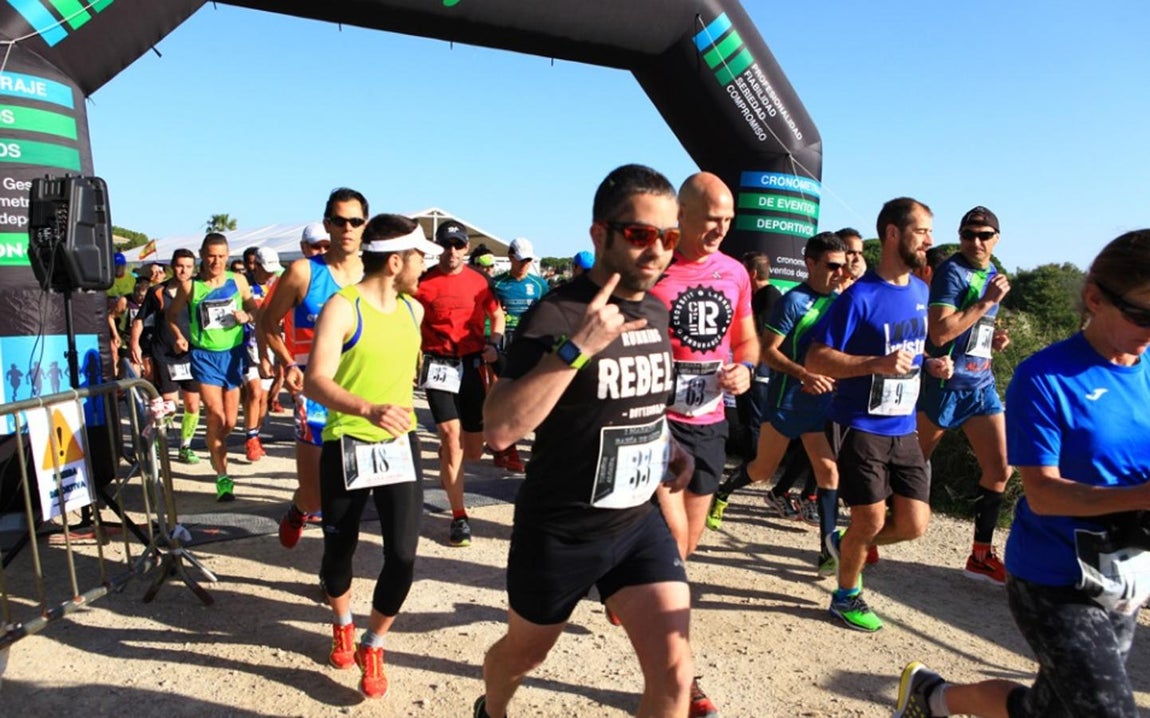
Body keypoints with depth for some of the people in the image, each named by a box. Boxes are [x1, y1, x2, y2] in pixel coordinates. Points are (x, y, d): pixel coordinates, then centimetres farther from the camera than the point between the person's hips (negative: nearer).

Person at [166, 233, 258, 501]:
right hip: (205, 356, -2)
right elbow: (171, 313, 11)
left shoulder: (238, 281, 1)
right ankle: (222, 477, -2)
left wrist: (246, 316, -10)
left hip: (233, 354, 2)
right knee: (216, 416, -13)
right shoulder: (190, 286, -3)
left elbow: (254, 308, 12)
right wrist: (179, 336, -6)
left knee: (230, 423, 8)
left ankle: (215, 452, 41)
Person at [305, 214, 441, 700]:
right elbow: (315, 382, -24)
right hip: (346, 447, -3)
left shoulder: (414, 310, 5)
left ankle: (373, 646, 20)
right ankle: (342, 625, 45)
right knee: (339, 552, 13)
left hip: (400, 445, 4)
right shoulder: (342, 308, -14)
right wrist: (367, 409, -39)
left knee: (402, 556, -5)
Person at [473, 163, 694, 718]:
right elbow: (498, 428, -31)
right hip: (558, 531, -4)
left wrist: (665, 443, 3)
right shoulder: (557, 314, -20)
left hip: (639, 521, 5)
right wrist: (575, 348, -37)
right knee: (524, 654, 20)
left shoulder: (656, 312, 2)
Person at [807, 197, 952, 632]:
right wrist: (877, 364, -27)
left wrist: (930, 366, 3)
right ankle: (846, 596, 26)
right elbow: (815, 359, -17)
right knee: (872, 520, 1)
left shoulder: (920, 291, 8)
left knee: (914, 524, 5)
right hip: (860, 427, -6)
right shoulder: (860, 296, -15)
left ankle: (845, 544, 32)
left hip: (903, 428, 7)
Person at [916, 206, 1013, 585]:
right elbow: (939, 332, -24)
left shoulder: (991, 273, 13)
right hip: (945, 384, -7)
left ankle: (981, 555, 16)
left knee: (999, 470, 4)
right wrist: (988, 301, -20)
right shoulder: (951, 271, -12)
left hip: (981, 386, 7)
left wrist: (992, 340, 7)